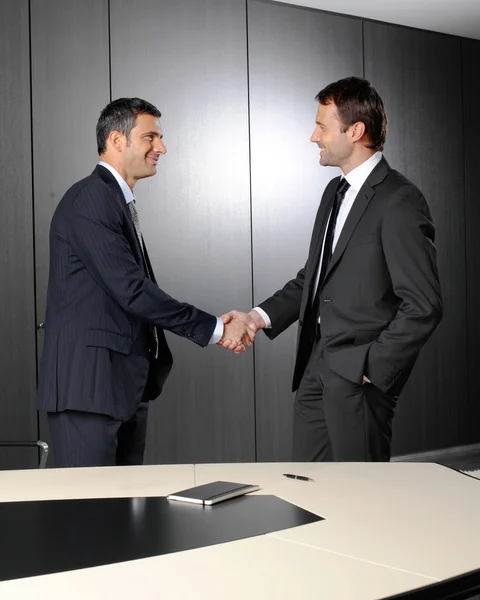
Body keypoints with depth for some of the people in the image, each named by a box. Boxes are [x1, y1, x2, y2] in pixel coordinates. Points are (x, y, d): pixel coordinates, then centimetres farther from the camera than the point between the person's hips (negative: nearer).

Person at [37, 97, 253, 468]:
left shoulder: (119, 201, 18)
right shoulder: (89, 200, -13)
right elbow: (132, 290, -20)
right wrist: (214, 329, -15)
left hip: (126, 385, 10)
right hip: (88, 385, -10)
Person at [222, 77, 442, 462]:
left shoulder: (399, 202, -15)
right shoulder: (335, 192, 14)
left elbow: (423, 306, -18)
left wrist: (372, 367, -16)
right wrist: (261, 316, 6)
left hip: (362, 374, -8)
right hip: (317, 364, 8)